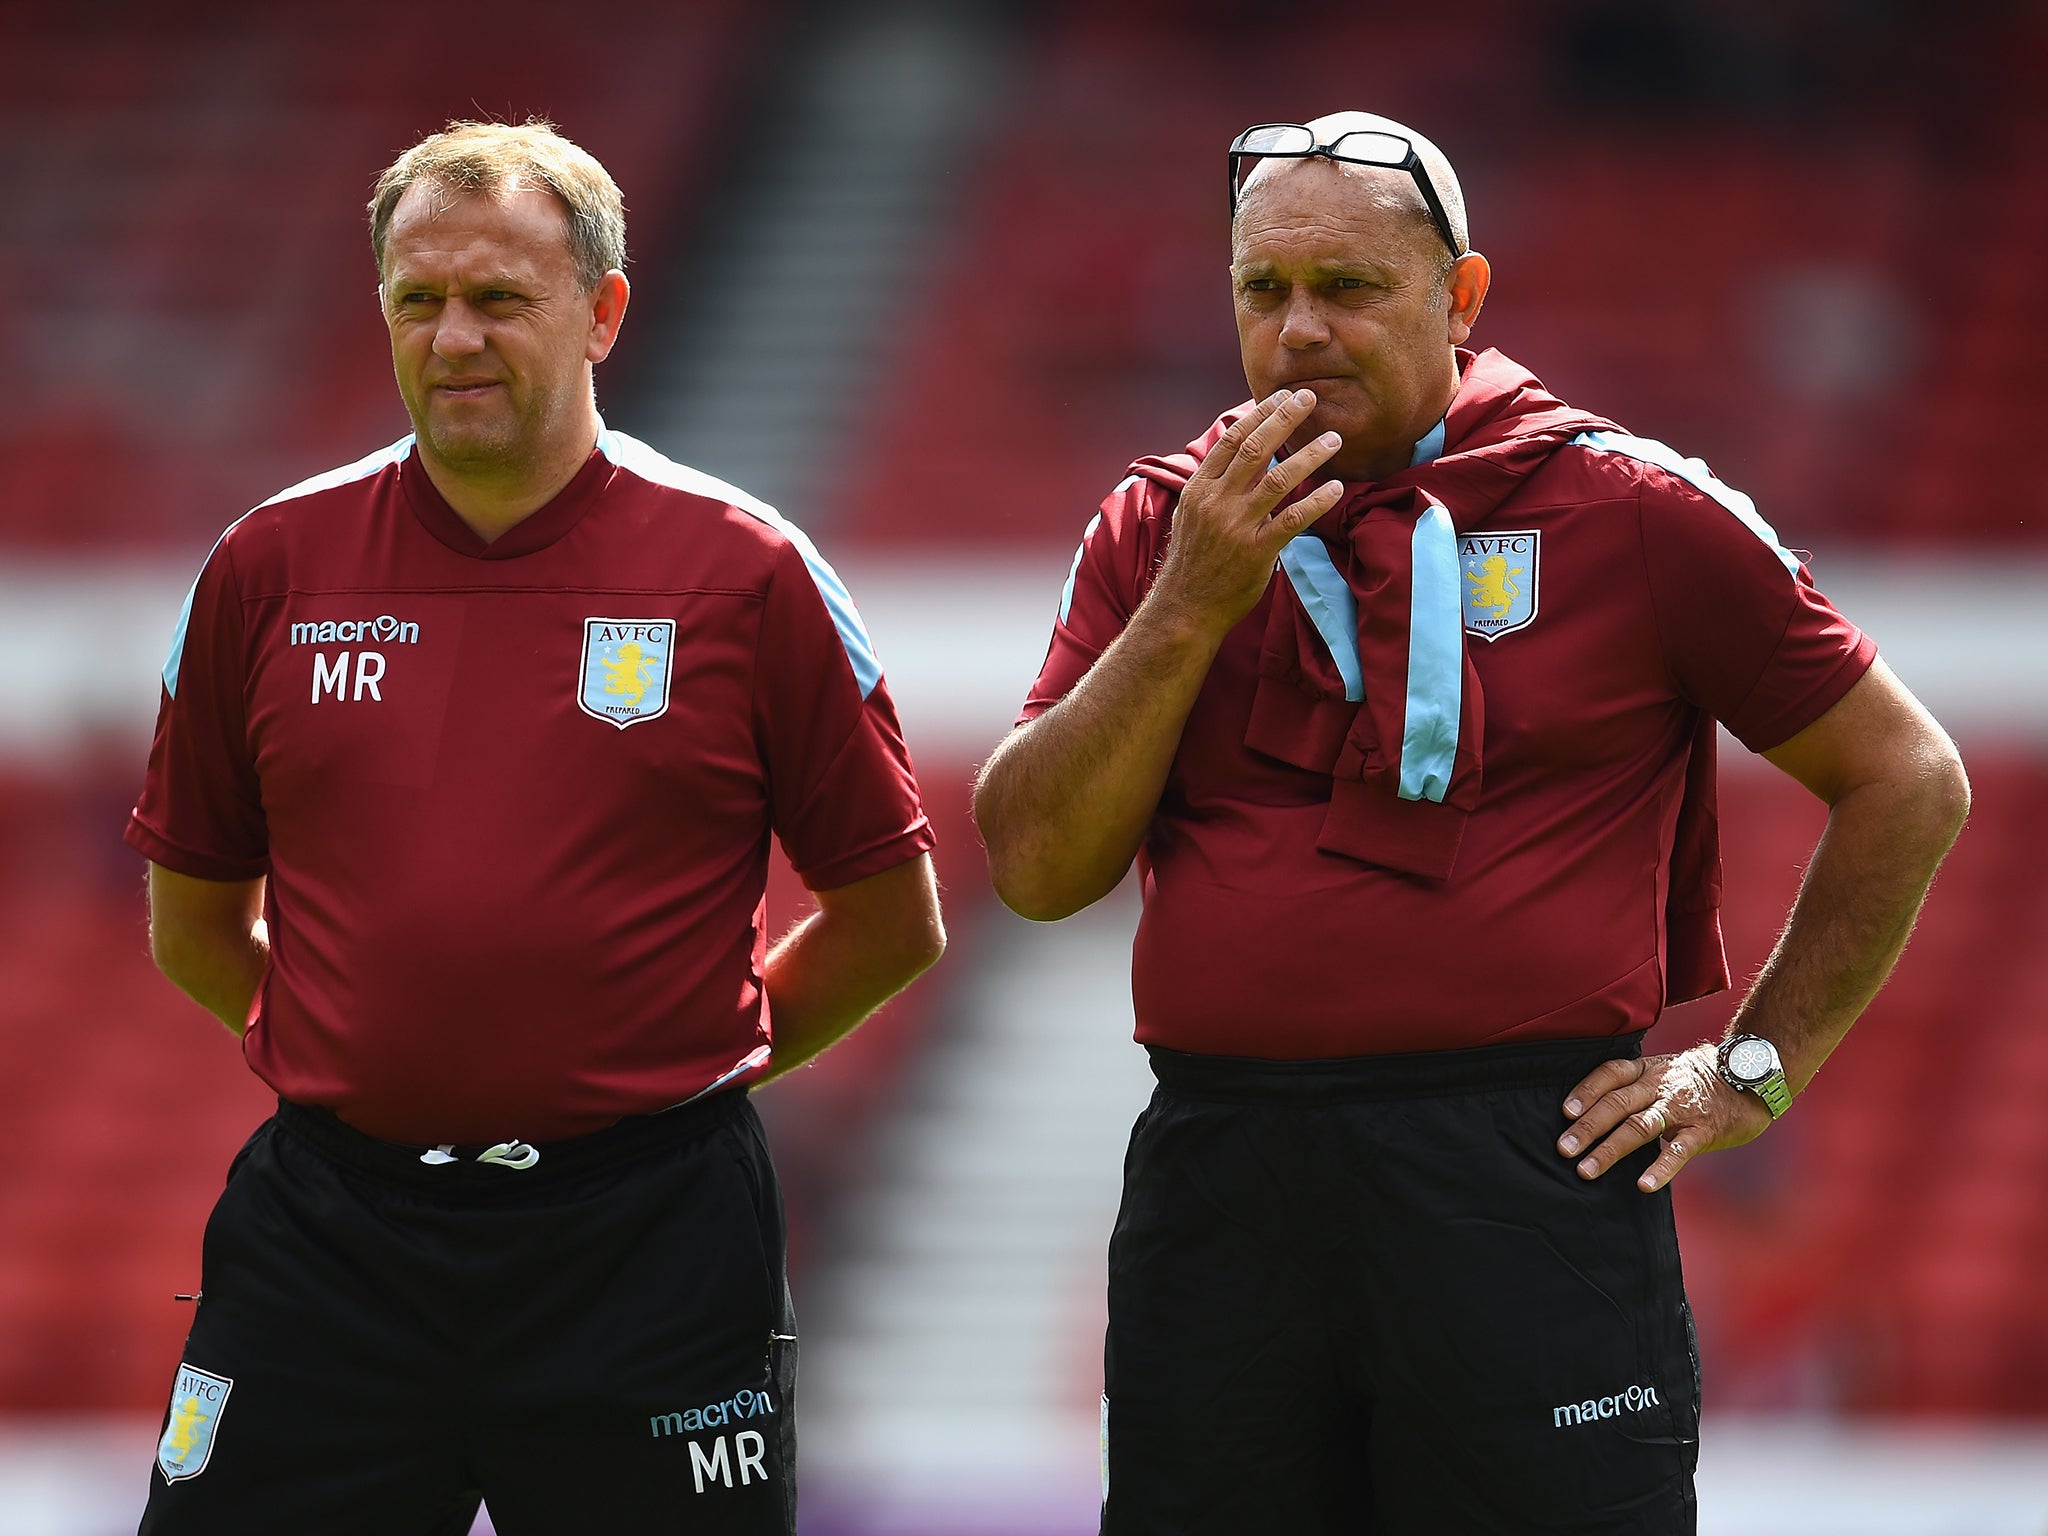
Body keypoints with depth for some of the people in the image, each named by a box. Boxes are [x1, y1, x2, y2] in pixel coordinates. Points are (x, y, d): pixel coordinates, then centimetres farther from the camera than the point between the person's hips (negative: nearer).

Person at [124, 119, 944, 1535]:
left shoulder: (742, 572, 0)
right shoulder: (271, 568, 6)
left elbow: (893, 918, 7)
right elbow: (194, 922, 17)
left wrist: (699, 1059, 8)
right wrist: (365, 1058, 13)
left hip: (644, 1243, -2)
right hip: (325, 1239, 2)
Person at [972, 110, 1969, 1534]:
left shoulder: (1635, 511, 1)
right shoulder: (1159, 528, 10)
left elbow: (1908, 782, 8)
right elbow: (1038, 868, 2)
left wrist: (1755, 1066, 5)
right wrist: (1193, 607, -7)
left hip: (1528, 1187, -3)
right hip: (1217, 1188, 3)